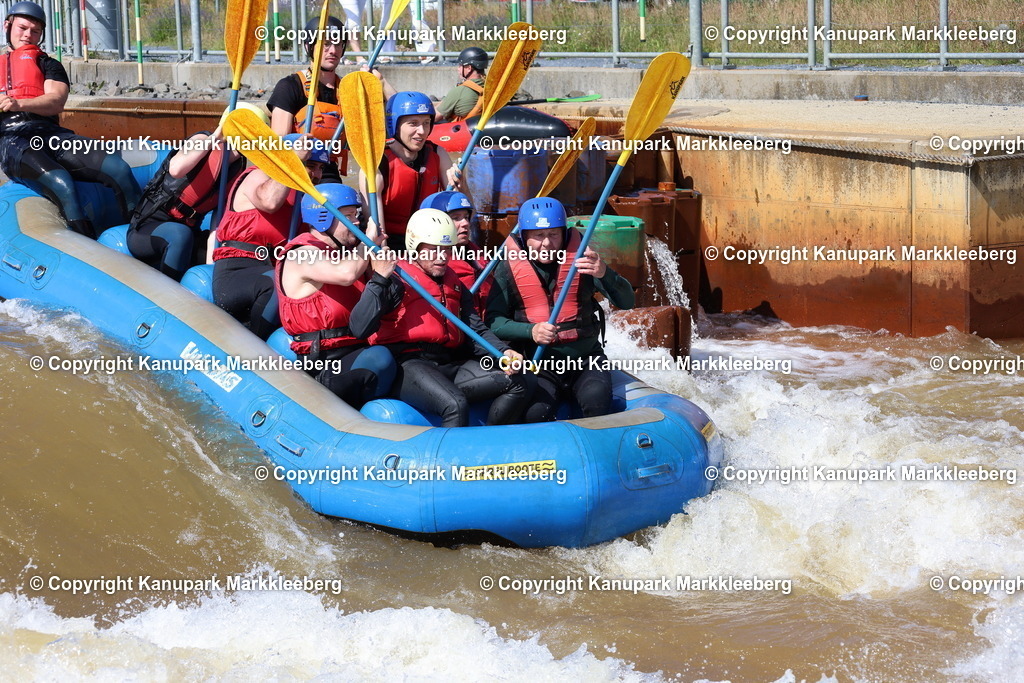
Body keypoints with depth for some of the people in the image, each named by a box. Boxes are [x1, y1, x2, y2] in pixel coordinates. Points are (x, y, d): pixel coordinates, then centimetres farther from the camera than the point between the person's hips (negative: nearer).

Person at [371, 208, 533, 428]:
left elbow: (476, 331, 16)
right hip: (407, 366, -8)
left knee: (522, 381, -4)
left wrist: (503, 352, -4)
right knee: (455, 405, -36)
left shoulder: (454, 285, 22)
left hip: (451, 366, 8)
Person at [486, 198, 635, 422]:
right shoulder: (509, 266, -1)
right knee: (536, 413, -28)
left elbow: (626, 302, -7)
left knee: (597, 399, -29)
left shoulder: (580, 258, -1)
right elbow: (494, 321, -4)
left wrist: (604, 273, -28)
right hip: (537, 363, -1)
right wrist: (530, 331, -23)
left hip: (585, 360, 1)